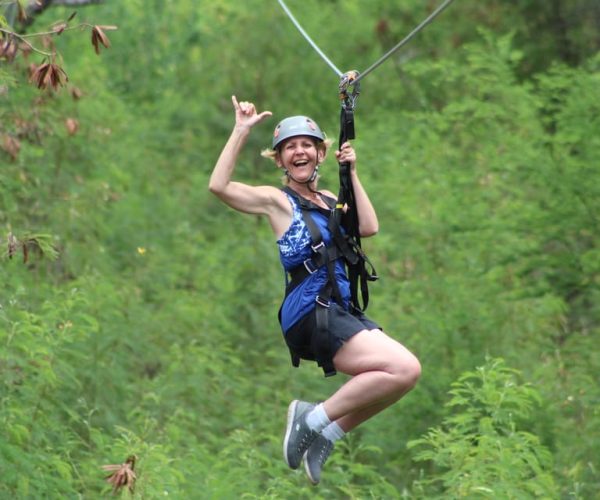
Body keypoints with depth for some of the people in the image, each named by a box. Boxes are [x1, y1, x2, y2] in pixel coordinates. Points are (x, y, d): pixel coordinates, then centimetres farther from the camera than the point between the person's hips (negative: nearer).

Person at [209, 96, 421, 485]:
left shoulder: (330, 201, 20)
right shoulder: (277, 200, 0)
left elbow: (369, 227, 5)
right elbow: (219, 185, -14)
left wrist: (352, 172, 8)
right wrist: (242, 131, -13)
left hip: (342, 310, 8)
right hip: (310, 314, -8)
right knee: (405, 368, -21)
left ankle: (326, 434, 10)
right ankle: (313, 418, -9)